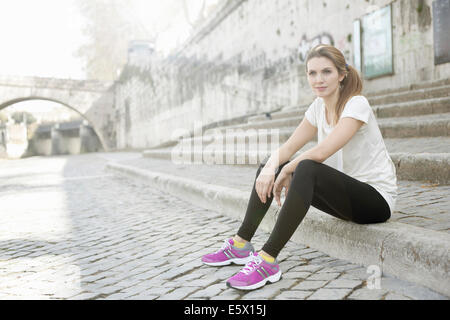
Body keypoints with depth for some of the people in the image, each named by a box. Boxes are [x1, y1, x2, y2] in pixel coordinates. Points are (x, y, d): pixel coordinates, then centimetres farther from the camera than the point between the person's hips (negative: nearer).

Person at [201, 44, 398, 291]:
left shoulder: (356, 104, -18)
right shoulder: (318, 106, 4)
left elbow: (320, 153, -28)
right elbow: (288, 147, 1)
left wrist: (287, 171, -13)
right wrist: (271, 167, -20)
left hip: (376, 198, -8)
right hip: (346, 192, 8)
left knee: (307, 169, -35)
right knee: (269, 166, 1)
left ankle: (268, 260, -32)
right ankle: (241, 244, 2)